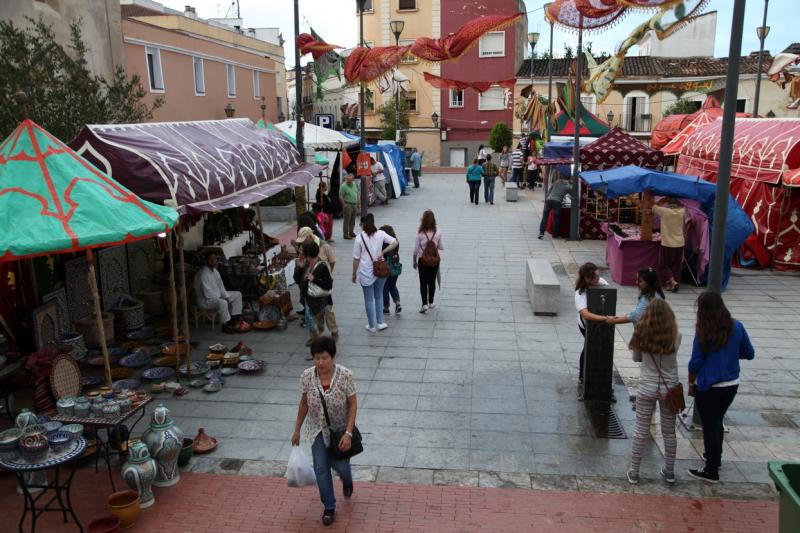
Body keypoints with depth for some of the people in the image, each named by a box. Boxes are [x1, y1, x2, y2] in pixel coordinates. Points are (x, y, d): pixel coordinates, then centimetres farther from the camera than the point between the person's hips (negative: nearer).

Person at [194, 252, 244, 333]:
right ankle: (226, 325, -22)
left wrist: (227, 297, -5)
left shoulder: (215, 271, 4)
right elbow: (207, 293, -27)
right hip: (205, 300, -10)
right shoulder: (203, 274, -24)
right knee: (222, 302, -38)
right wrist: (221, 298, -20)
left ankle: (236, 318, -2)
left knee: (237, 294, 6)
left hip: (218, 296, 10)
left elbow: (221, 286, 9)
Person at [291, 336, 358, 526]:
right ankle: (329, 507, 25)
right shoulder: (307, 376, -16)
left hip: (341, 429, -2)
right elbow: (304, 404, -2)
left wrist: (348, 433, -23)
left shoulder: (345, 375, -25)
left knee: (340, 465, 6)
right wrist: (297, 430, 4)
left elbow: (353, 405, -17)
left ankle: (347, 480, 44)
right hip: (318, 430, 2)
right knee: (321, 469, 4)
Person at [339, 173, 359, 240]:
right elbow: (340, 196, -12)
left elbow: (357, 194, 19)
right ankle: (345, 234, 1)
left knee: (353, 220, 12)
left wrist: (358, 203, 15)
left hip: (354, 204, 7)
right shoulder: (343, 186, -10)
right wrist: (344, 204, -15)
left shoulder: (354, 184, 11)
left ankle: (351, 232, 23)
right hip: (348, 205, -7)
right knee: (347, 220, -4)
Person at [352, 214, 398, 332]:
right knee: (379, 296, 20)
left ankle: (372, 326, 17)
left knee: (369, 299, 8)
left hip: (366, 272, -3)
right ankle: (380, 323, 21)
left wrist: (354, 273, 3)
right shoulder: (380, 234, -2)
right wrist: (382, 252, -4)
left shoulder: (360, 238, -10)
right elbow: (395, 242, -3)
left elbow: (356, 258, -7)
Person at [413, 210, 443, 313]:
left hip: (422, 261, -2)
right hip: (435, 261, 2)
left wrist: (414, 261, 5)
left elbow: (416, 249, -7)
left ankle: (424, 304, -2)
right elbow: (441, 247, 0)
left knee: (423, 283, 6)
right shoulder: (438, 233, -8)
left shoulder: (420, 234, -12)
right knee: (432, 282, 16)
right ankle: (431, 302, 27)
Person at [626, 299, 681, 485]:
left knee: (641, 432, 8)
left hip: (647, 388, -1)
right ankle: (669, 472, 31)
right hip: (670, 388, 1)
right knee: (669, 433, 17)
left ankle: (634, 473, 16)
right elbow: (672, 355, 4)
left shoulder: (641, 334, -9)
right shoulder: (676, 335, -10)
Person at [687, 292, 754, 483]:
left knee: (710, 427, 5)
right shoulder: (737, 327, -3)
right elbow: (749, 354, 7)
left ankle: (712, 471, 13)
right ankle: (715, 456, 42)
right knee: (717, 422, 25)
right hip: (731, 385, 6)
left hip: (709, 388, -6)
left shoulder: (704, 333, -17)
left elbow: (695, 363, -13)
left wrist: (691, 384, 1)